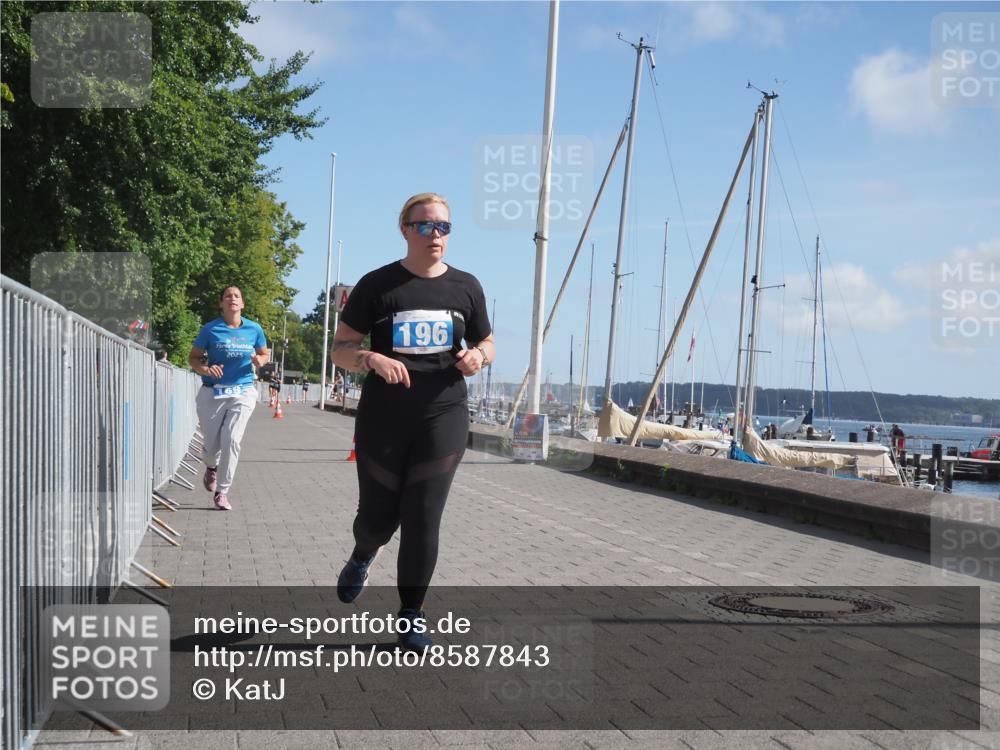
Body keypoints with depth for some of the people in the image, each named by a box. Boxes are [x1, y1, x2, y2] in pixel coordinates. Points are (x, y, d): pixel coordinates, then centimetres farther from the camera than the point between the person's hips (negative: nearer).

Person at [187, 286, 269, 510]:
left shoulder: (254, 329, 5)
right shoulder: (210, 329, 0)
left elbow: (265, 354, 19)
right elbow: (193, 358, 4)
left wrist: (260, 361, -5)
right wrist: (206, 369, -17)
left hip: (243, 393, 0)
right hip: (212, 393, 0)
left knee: (232, 440, -15)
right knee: (212, 444, 4)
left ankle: (222, 491, -4)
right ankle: (211, 467, 42)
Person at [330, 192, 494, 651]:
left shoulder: (465, 286, 5)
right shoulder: (378, 285, -3)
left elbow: (486, 343, 17)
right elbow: (341, 348, -1)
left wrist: (478, 356, -7)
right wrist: (373, 359, -22)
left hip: (443, 419, 1)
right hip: (383, 420, -1)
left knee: (423, 521, -3)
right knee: (378, 517, 8)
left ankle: (411, 617, 12)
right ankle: (362, 559, 46)